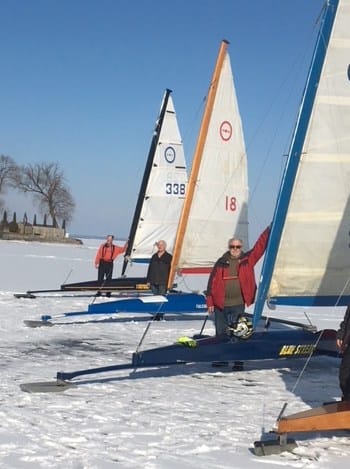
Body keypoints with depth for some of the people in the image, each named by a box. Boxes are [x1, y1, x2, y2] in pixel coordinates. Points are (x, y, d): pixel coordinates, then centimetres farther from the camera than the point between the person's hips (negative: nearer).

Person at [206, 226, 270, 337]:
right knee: (220, 332, 8)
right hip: (220, 304, 0)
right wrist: (210, 303, -1)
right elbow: (212, 282, 2)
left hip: (238, 304, 0)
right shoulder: (221, 262, 2)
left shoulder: (247, 259, 4)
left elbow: (259, 247, -4)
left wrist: (268, 230, -14)